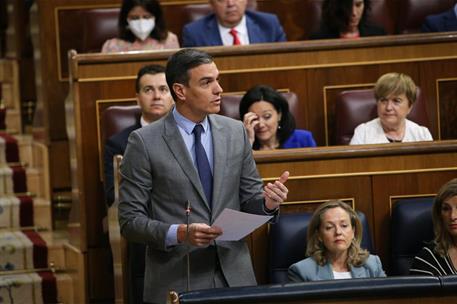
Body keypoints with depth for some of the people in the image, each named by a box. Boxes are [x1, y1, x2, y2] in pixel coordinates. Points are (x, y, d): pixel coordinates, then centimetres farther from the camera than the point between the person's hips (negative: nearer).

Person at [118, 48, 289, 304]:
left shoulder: (236, 132, 6)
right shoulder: (145, 142, -6)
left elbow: (250, 201, 11)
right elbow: (130, 220, -6)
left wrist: (268, 202, -11)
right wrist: (178, 234, -20)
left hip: (234, 276, 4)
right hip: (177, 281, -4)